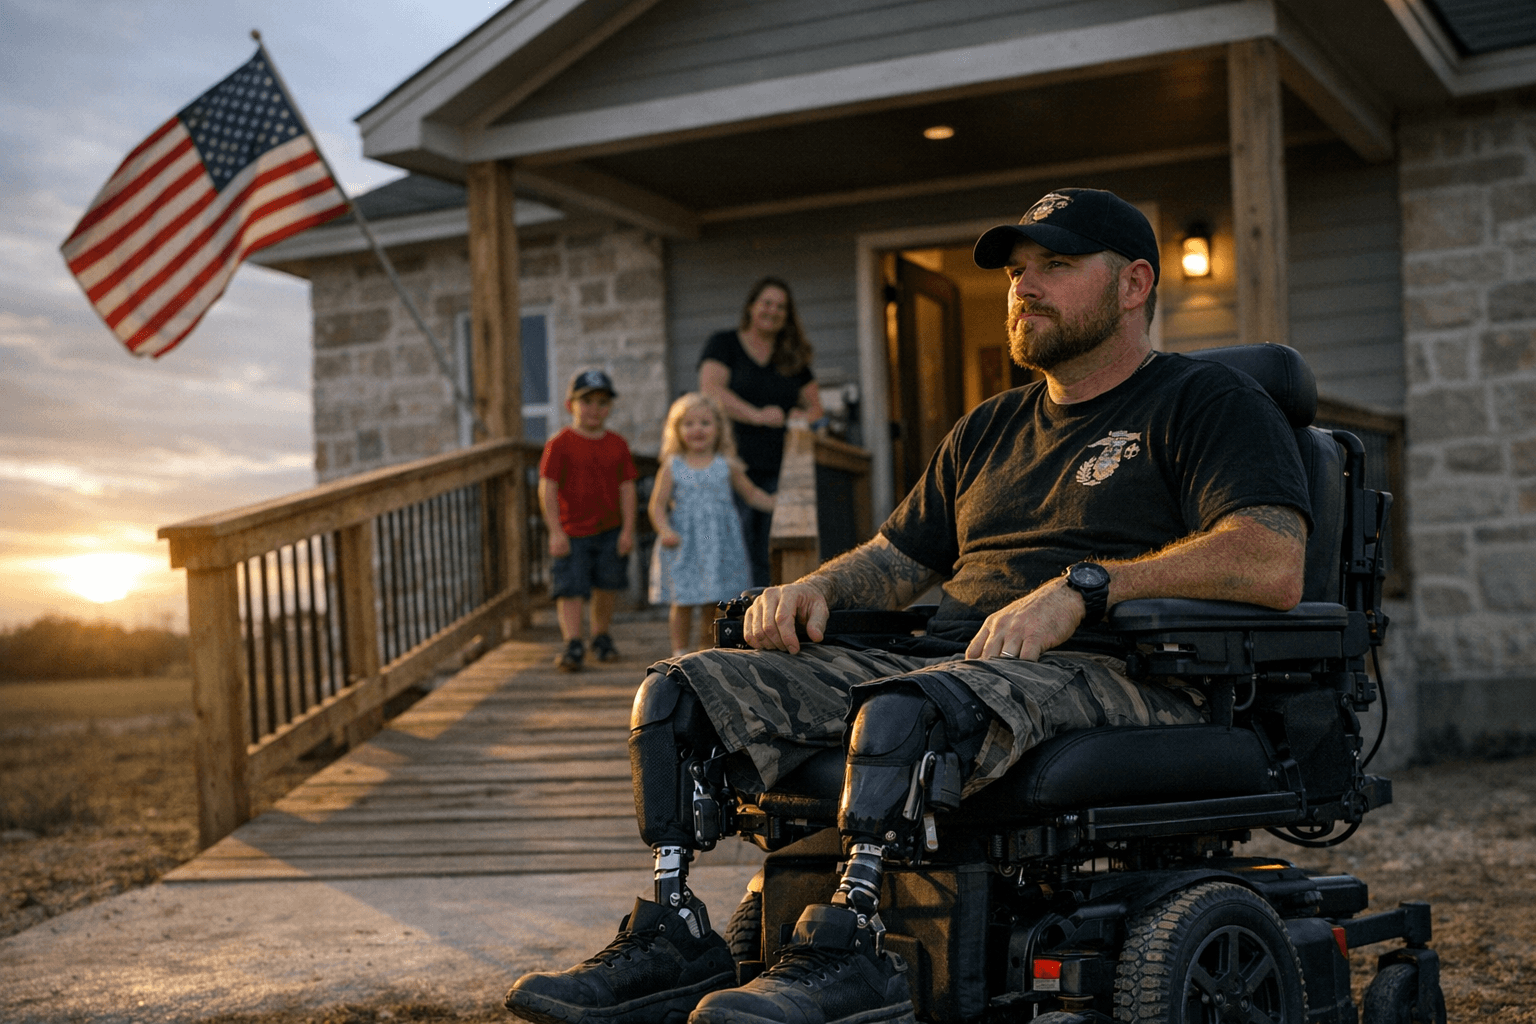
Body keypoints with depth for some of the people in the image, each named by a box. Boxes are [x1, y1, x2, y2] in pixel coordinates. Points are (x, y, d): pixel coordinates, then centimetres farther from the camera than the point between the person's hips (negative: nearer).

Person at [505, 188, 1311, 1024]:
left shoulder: (1207, 404, 4)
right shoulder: (990, 430, 27)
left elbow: (1272, 566, -14)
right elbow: (897, 559, 29)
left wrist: (1081, 588, -22)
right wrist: (817, 587, 6)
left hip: (1111, 671, -7)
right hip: (948, 658, 8)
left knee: (904, 708, -40)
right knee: (679, 690, -5)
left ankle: (846, 948, -34)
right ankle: (672, 937, -10)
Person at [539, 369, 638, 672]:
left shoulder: (617, 445, 4)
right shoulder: (560, 445, -7)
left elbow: (626, 488, 4)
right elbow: (547, 489, -9)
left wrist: (628, 530, -2)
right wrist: (556, 531, -14)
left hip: (610, 532, 4)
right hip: (573, 532, -4)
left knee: (607, 587, 11)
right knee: (570, 589, -9)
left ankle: (602, 636, 29)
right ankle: (572, 644, -8)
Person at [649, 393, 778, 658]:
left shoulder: (727, 466, 6)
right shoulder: (672, 467, 2)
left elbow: (751, 494, 17)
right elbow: (657, 505, 1)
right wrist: (665, 531, -14)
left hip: (719, 544, 1)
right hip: (683, 545, -1)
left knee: (712, 605, 2)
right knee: (682, 602, -2)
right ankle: (680, 651, 11)